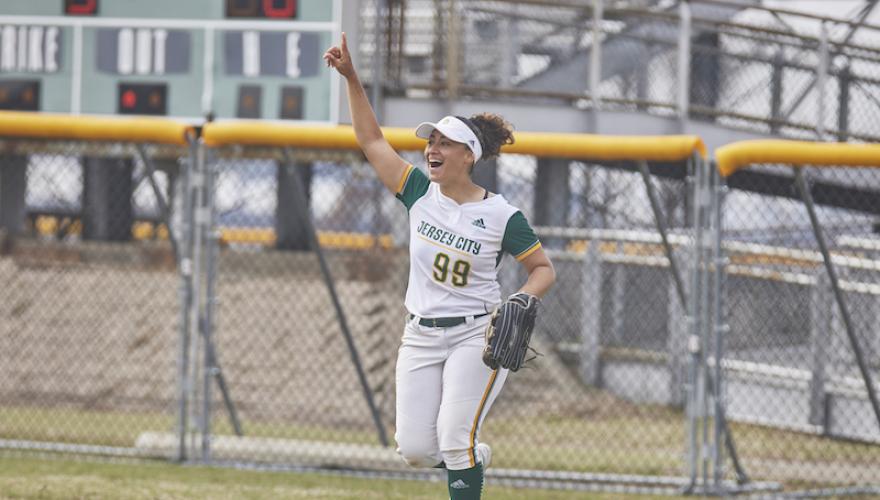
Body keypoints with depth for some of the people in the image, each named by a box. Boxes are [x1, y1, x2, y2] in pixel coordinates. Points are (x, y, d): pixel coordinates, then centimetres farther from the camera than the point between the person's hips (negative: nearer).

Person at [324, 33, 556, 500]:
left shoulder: (501, 215, -8)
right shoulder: (420, 193, 2)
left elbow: (544, 269, 0)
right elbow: (372, 141, 5)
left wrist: (520, 301, -20)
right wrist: (351, 78, -2)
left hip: (476, 335, -4)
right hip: (421, 336, 4)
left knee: (454, 439, -17)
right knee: (415, 449, -2)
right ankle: (473, 457, 30)